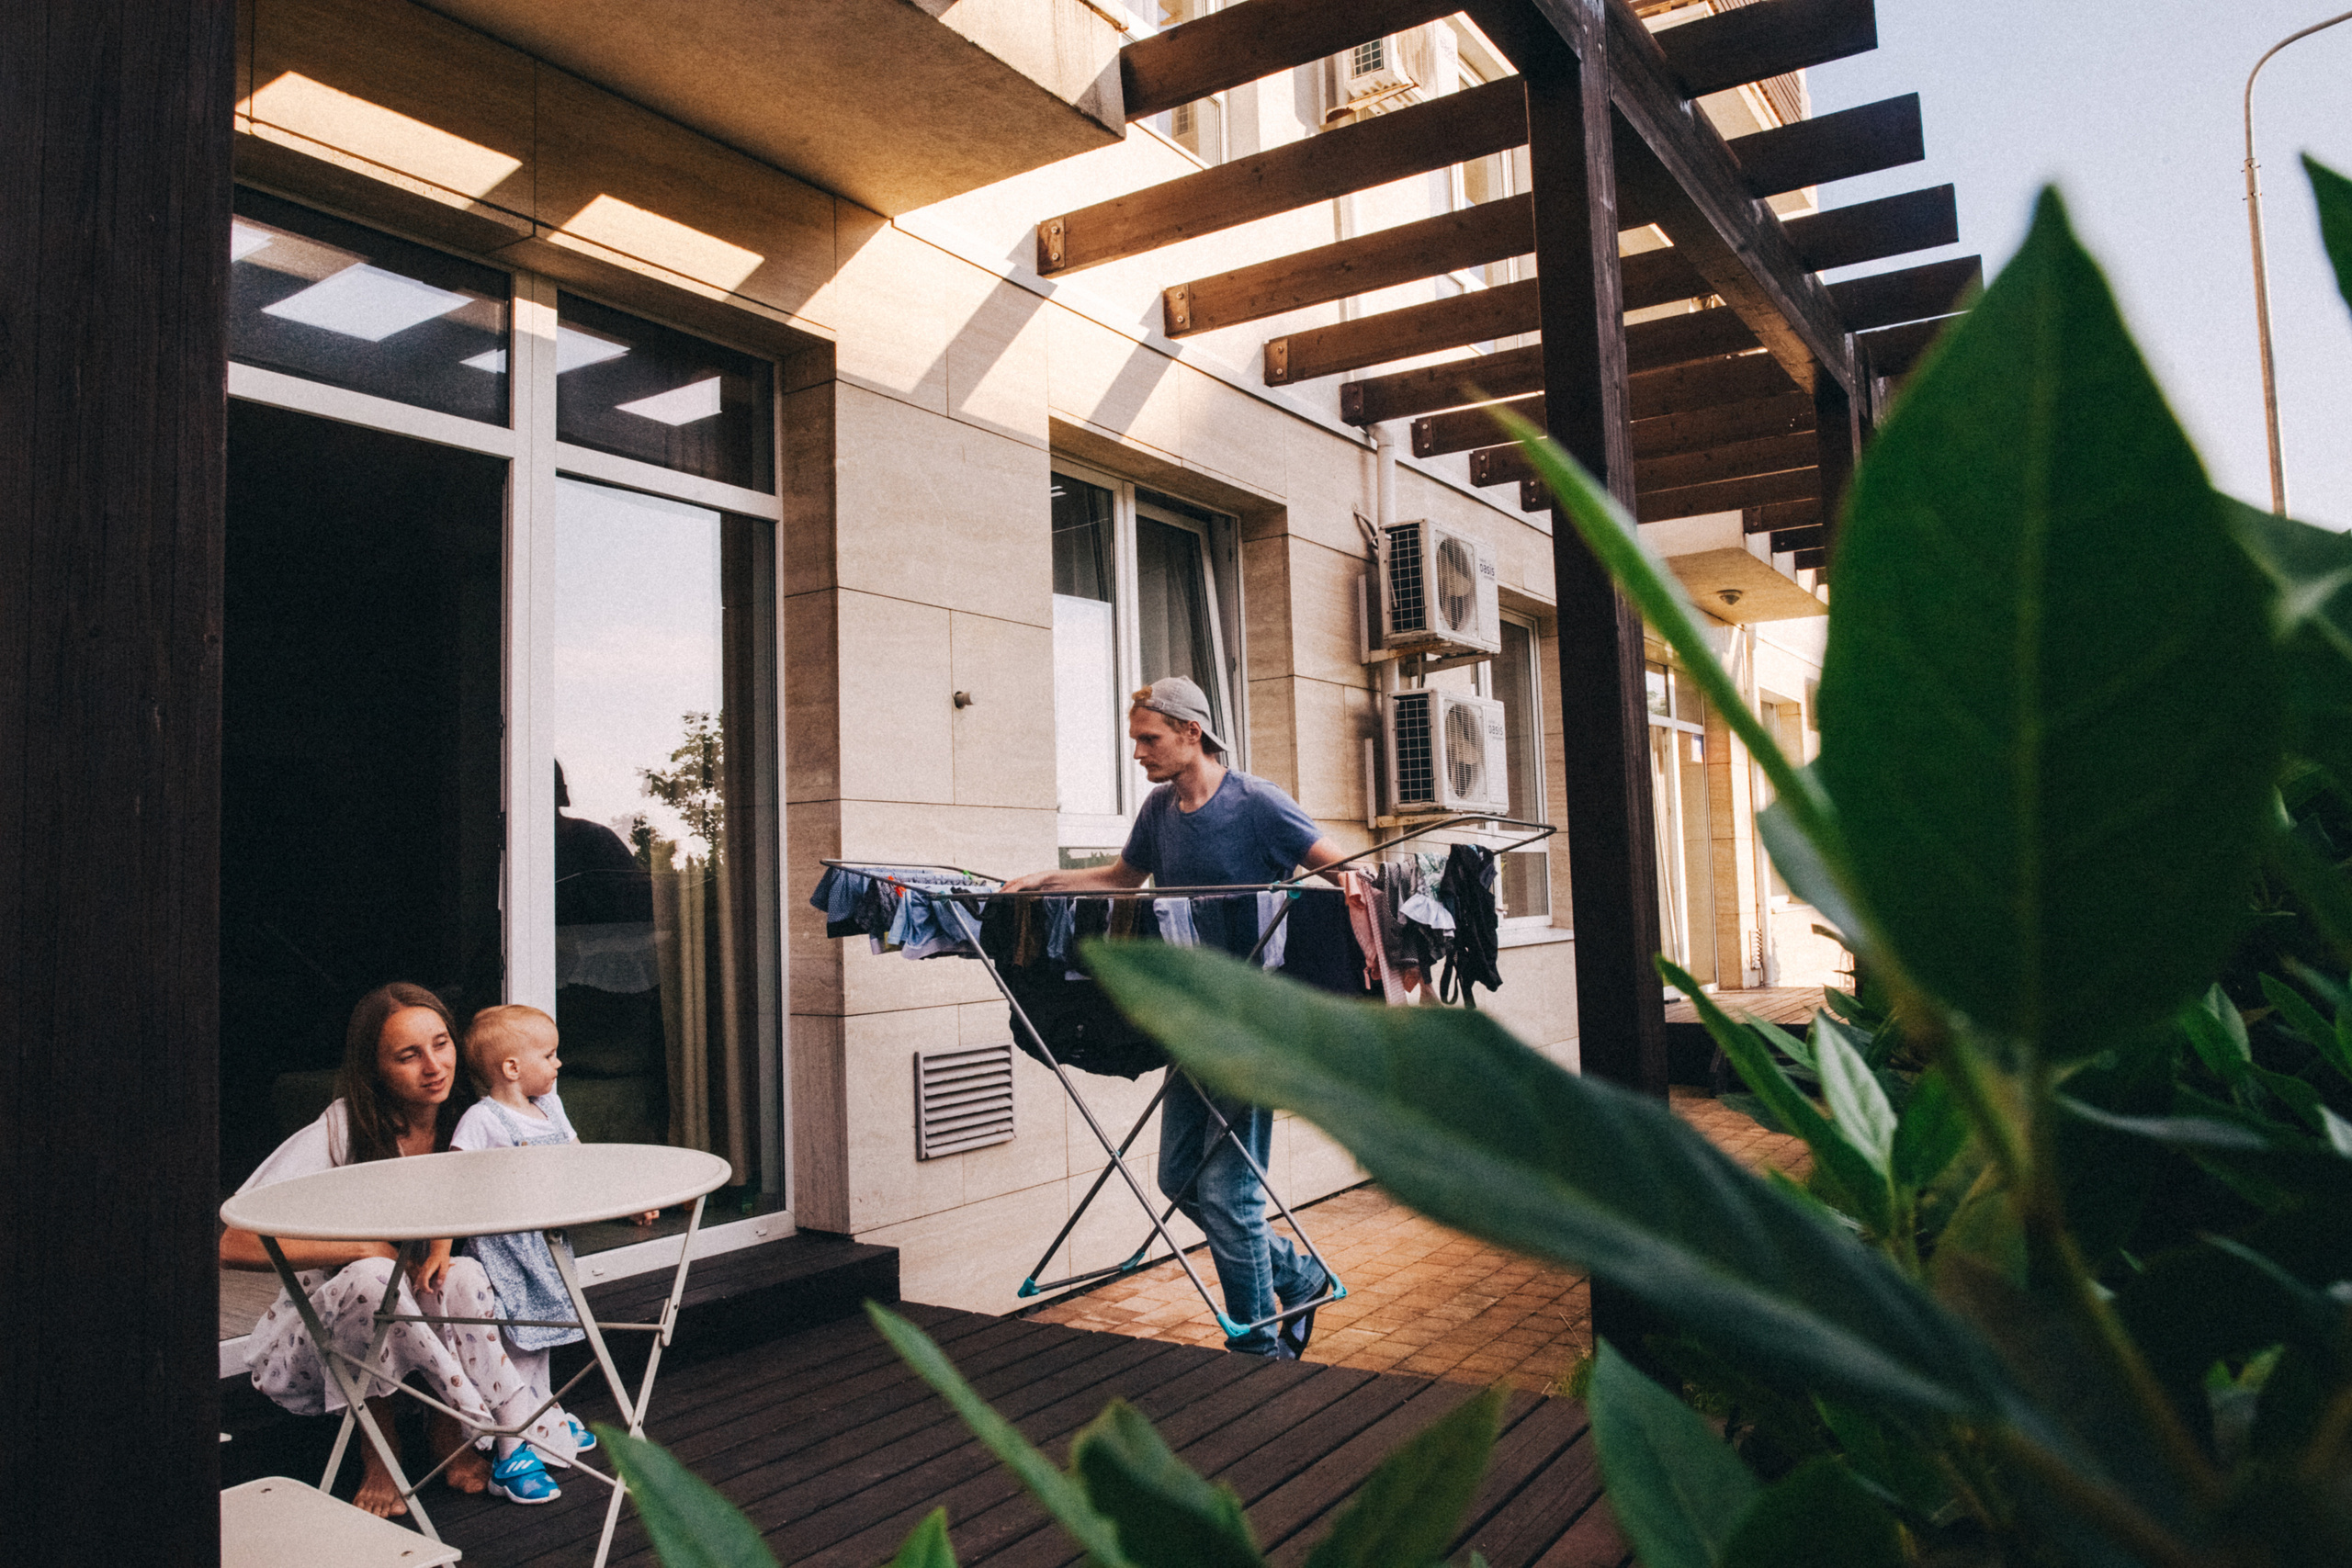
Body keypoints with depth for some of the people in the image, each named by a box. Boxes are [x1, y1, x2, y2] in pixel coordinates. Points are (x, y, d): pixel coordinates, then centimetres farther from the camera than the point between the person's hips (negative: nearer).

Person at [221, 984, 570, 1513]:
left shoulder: (461, 1126, -6)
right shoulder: (338, 1133, -19)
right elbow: (234, 1243, -24)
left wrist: (445, 1242, -22)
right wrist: (369, 1249, -29)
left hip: (420, 1333, 3)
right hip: (315, 1341, -3)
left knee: (464, 1275, -30)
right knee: (371, 1277, -36)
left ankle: (449, 1434, -16)